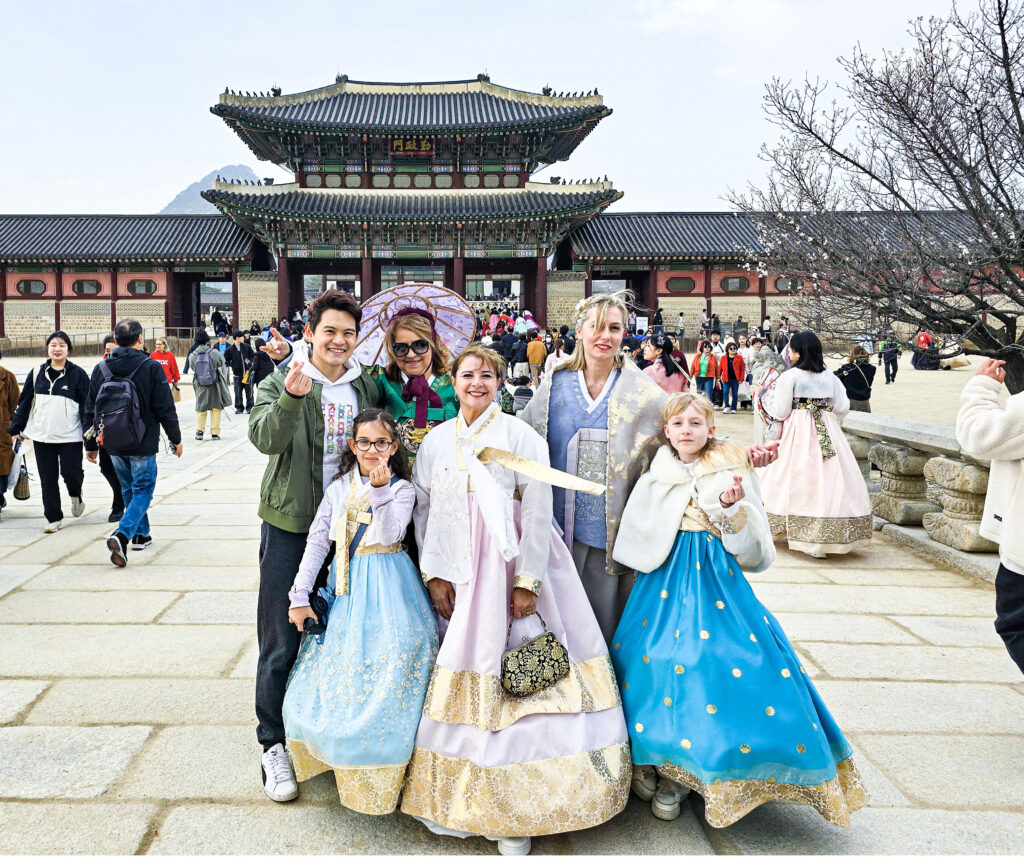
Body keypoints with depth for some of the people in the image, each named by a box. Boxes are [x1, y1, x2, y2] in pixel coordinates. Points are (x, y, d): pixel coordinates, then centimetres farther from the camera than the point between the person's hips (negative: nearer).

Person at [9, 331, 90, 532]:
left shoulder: (77, 374, -1)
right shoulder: (37, 373, 7)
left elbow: (87, 405, -2)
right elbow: (24, 402, 13)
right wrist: (16, 429, 11)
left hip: (70, 435, -3)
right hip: (42, 435, 3)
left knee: (71, 472, -8)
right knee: (48, 479, 6)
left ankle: (76, 496, 27)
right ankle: (53, 518, 18)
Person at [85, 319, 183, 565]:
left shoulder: (101, 369, 3)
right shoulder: (151, 367, -10)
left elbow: (91, 411, 7)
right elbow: (165, 408, -9)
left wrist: (91, 444, 16)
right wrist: (175, 439, 2)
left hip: (113, 444, 5)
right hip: (143, 444, -4)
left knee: (128, 489, 20)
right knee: (143, 490, 3)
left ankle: (141, 534, 28)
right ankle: (122, 533, -17)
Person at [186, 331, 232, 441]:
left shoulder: (192, 356, -7)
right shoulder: (214, 353, -14)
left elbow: (193, 368, 6)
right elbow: (222, 362, 2)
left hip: (200, 386, 2)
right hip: (214, 385, -2)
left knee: (200, 408, 16)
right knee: (216, 408, 8)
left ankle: (199, 430, 6)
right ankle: (215, 433, 7)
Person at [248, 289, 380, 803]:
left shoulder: (367, 388, 7)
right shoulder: (279, 384, -4)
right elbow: (266, 438, -23)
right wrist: (291, 398, -39)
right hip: (291, 525, -3)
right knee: (282, 640, 2)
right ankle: (274, 745, 17)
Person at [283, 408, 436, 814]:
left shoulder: (403, 489, -4)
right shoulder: (338, 488, 5)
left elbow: (389, 534, -20)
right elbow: (317, 541, 4)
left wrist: (380, 488, -28)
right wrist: (300, 595, -1)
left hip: (388, 591, -4)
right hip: (346, 589, 4)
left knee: (388, 670, -7)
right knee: (339, 672, 8)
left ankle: (381, 773, 8)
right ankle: (341, 754, 30)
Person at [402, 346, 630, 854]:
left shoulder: (520, 437, -2)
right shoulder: (436, 441, 9)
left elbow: (538, 511, -6)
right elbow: (425, 512, 10)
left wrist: (527, 581, -11)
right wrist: (434, 574, 1)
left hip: (514, 563, -3)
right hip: (461, 571, 3)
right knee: (465, 666, 3)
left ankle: (515, 808, 8)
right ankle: (459, 798, 17)